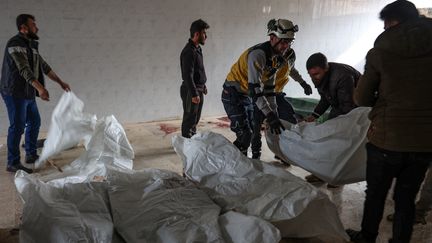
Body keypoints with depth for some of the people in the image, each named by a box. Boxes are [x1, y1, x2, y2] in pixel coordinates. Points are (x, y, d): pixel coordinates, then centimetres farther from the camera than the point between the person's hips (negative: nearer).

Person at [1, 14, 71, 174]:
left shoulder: (30, 45, 14)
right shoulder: (16, 44, -16)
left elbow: (44, 66, 18)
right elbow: (24, 69, -27)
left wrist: (61, 82, 17)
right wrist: (40, 88, -37)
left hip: (27, 93, 9)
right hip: (15, 93, -9)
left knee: (34, 122, 15)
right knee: (17, 127, -6)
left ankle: (31, 155, 29)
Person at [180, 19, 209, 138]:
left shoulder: (197, 49, 12)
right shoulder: (189, 51, -20)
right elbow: (188, 75, -25)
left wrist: (203, 85, 24)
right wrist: (194, 94, -26)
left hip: (198, 89, 10)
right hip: (191, 90, -10)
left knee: (196, 119, 19)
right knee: (189, 119, 0)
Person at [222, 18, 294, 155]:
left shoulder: (275, 57, 2)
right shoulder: (258, 54, -28)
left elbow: (269, 87, 6)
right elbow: (254, 89, -34)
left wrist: (274, 114, 2)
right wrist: (270, 116, -37)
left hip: (246, 95, 9)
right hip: (232, 94, -9)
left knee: (250, 132, 14)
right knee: (244, 134, -12)